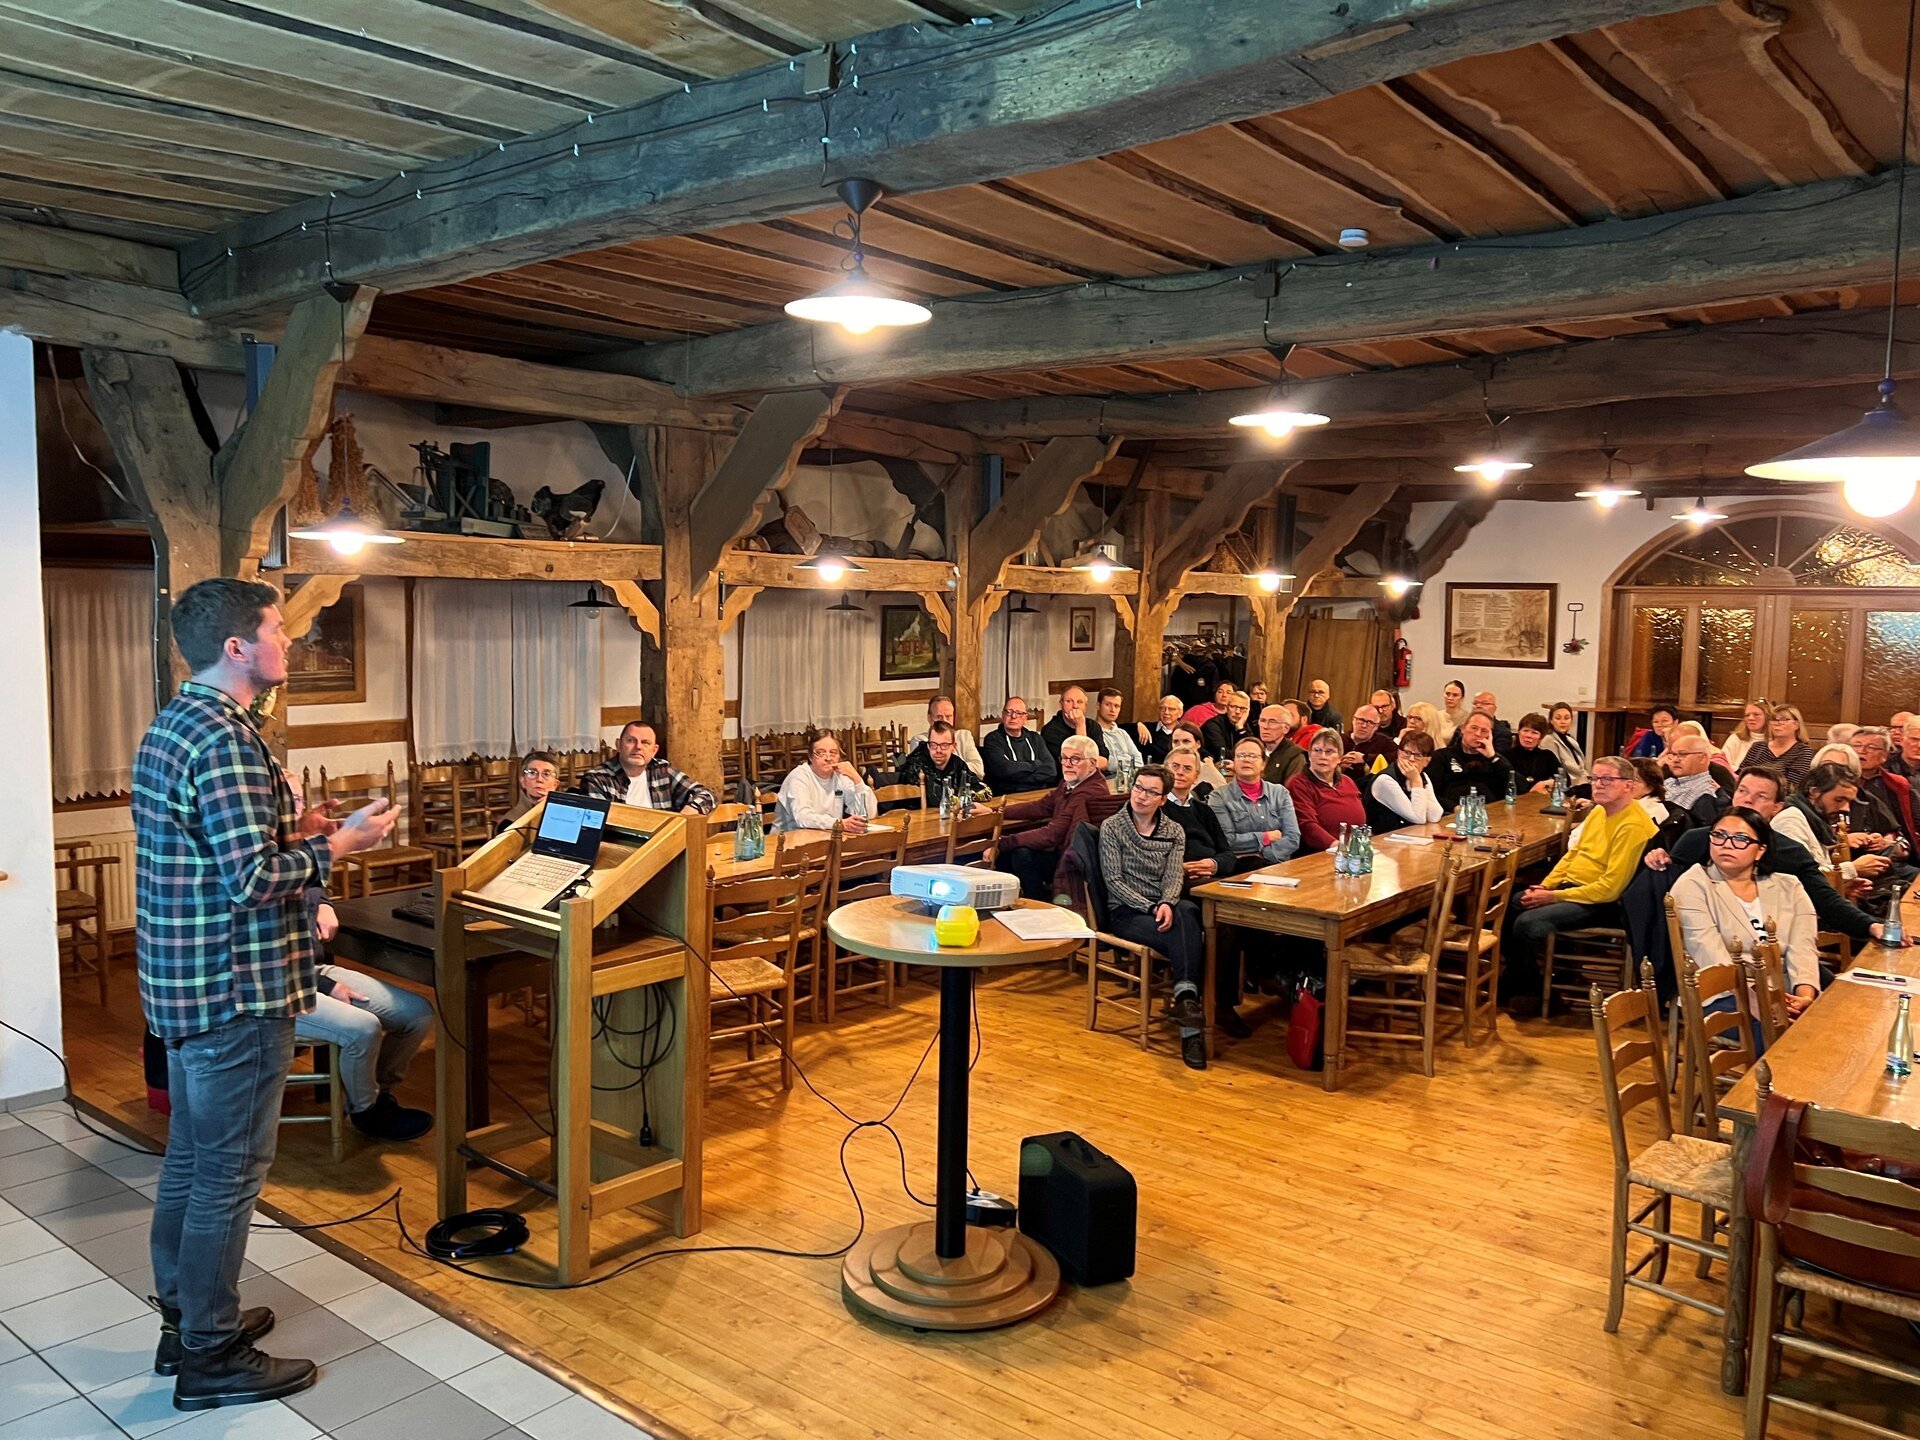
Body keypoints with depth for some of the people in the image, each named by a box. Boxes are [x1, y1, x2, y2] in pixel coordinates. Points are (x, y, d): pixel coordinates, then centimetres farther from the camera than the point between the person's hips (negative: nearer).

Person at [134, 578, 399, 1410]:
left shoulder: (170, 726, 11)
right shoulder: (226, 739, -21)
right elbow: (253, 880, -25)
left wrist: (293, 831, 13)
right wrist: (339, 845, -13)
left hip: (183, 980, 10)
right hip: (235, 989, -10)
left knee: (190, 1159, 19)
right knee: (230, 1171, 2)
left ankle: (185, 1320, 34)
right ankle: (211, 1360, 14)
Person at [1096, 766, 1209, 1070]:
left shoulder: (1174, 832, 14)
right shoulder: (1111, 827, 3)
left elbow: (1174, 876, 0)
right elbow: (1113, 880, -5)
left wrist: (1167, 904, -23)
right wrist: (1151, 908, -17)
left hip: (1165, 908, 3)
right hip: (1126, 911, -3)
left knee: (1188, 910, -36)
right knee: (1185, 937, -32)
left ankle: (1186, 997, -49)